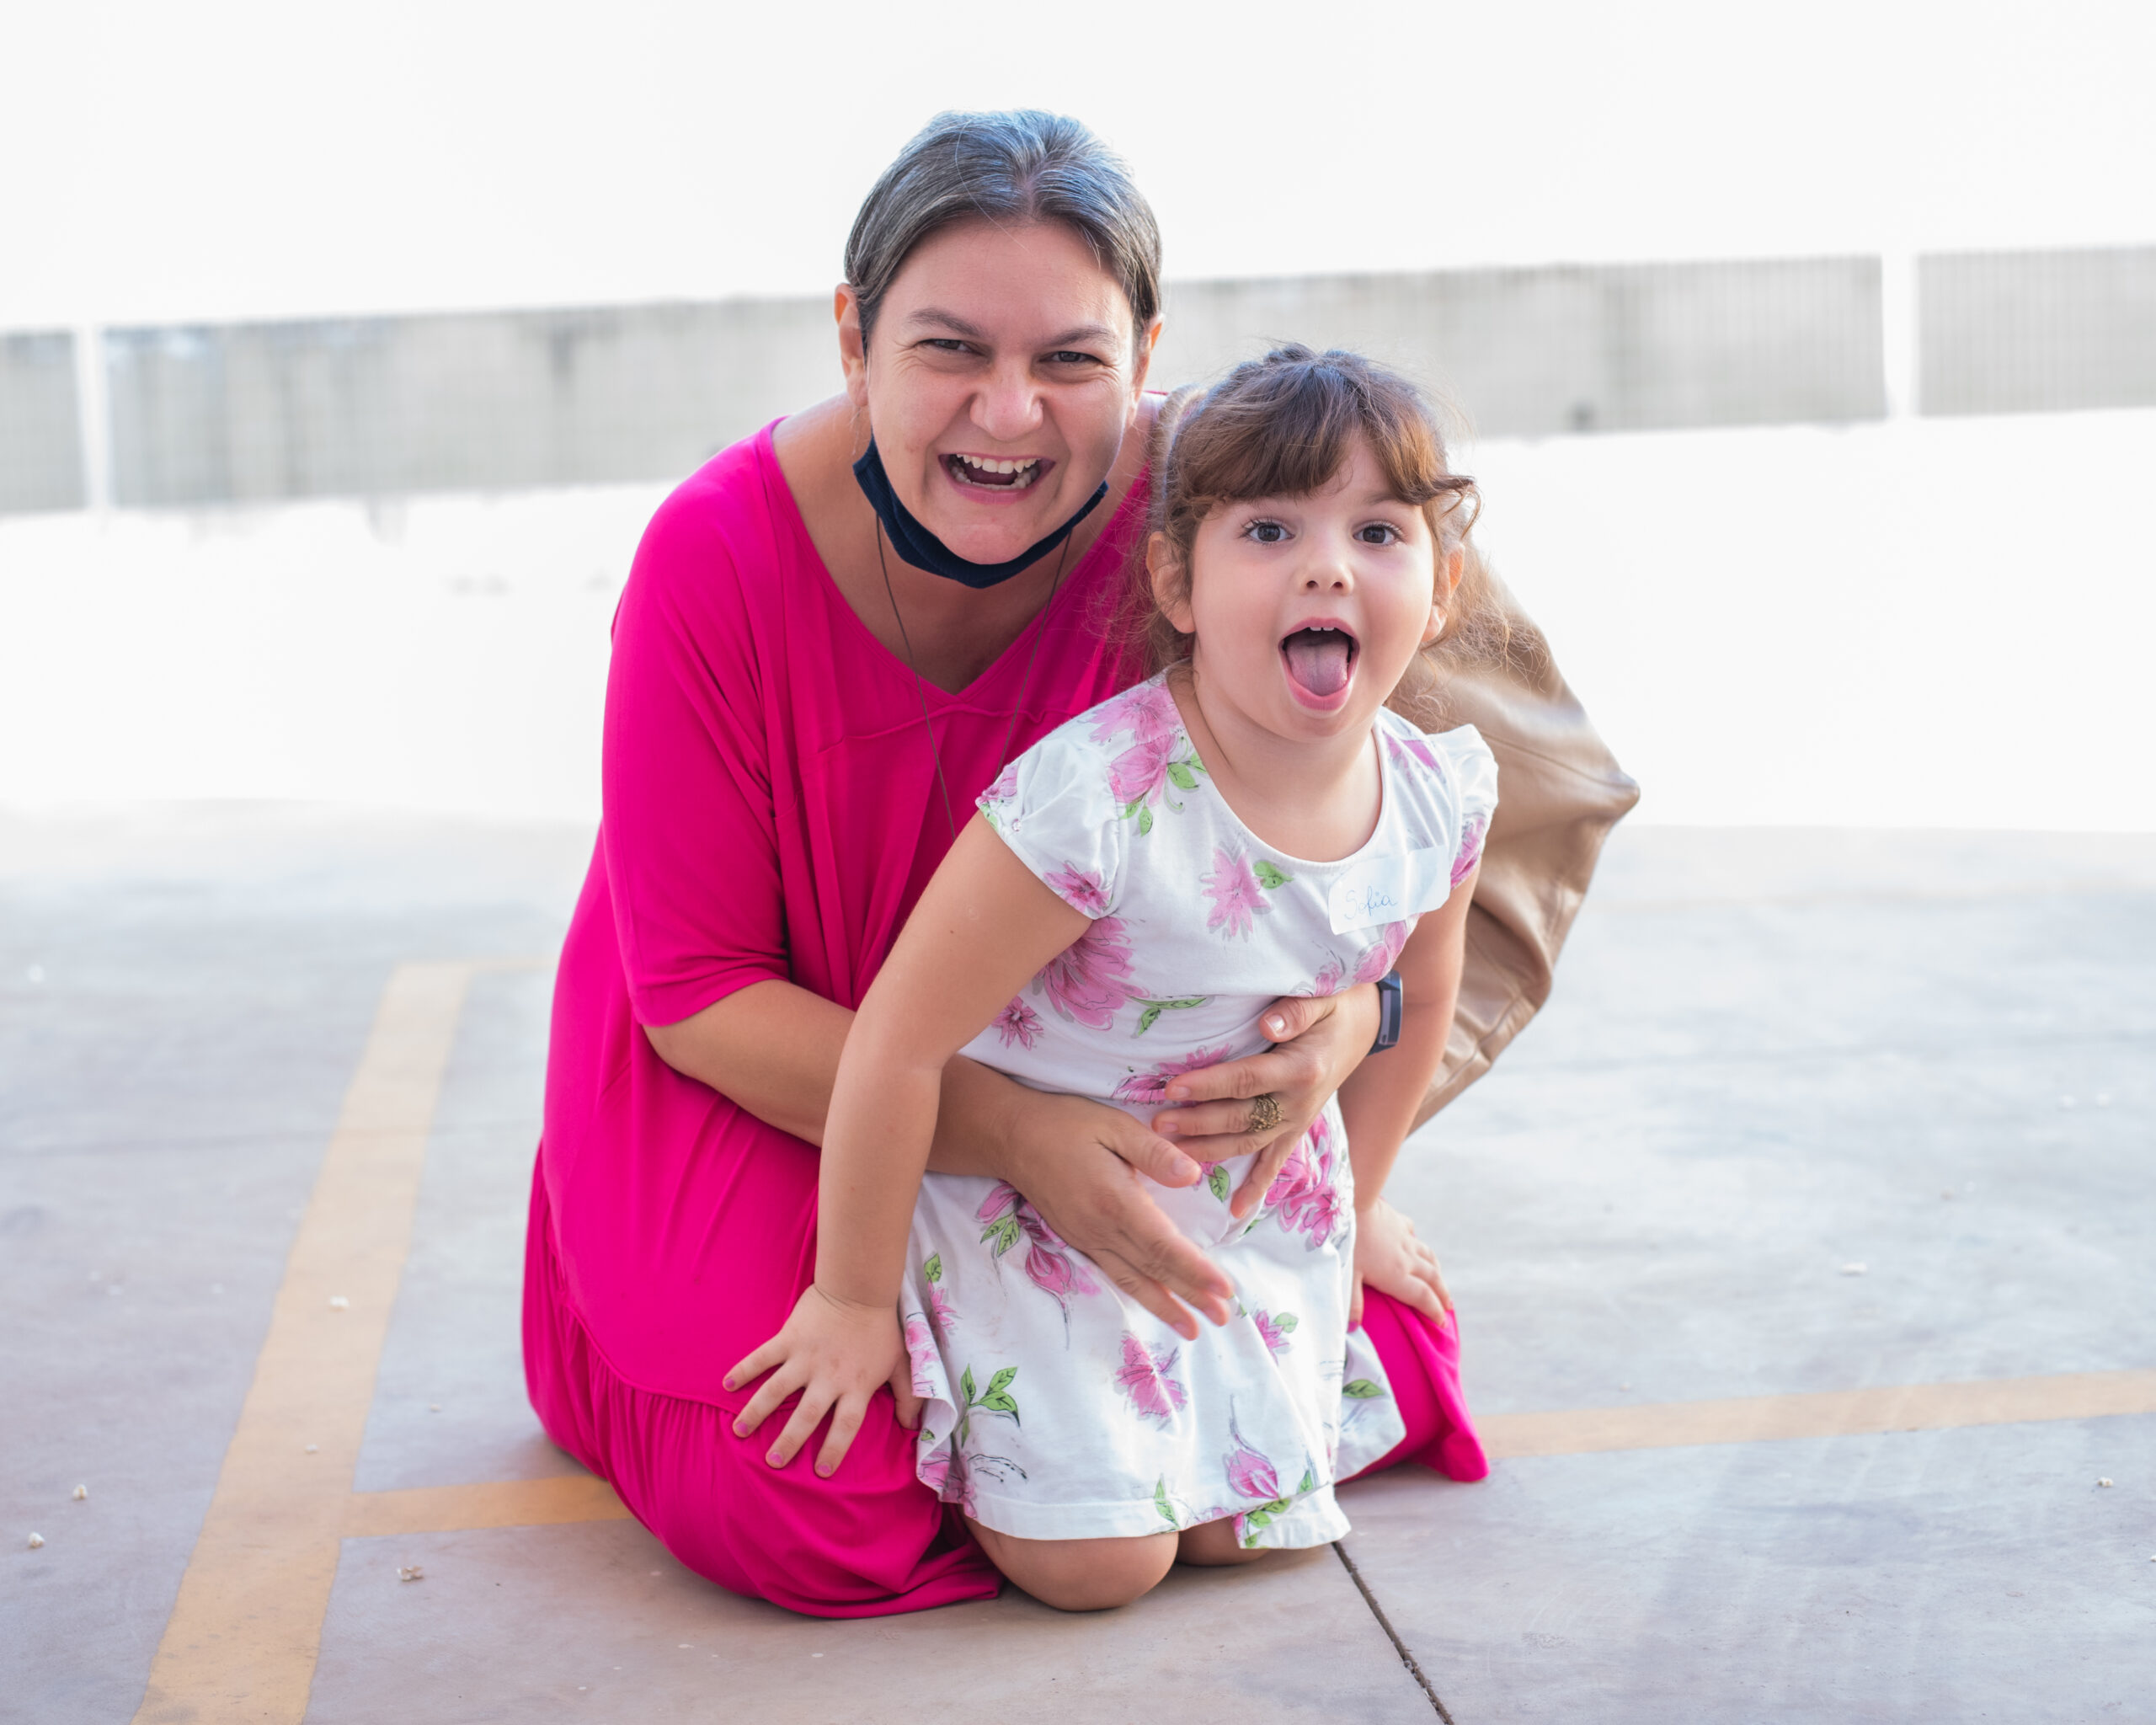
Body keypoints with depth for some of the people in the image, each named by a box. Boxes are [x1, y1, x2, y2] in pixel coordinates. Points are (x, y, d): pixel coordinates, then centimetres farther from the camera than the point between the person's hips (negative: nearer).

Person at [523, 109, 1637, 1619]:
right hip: (772, 1084, -2)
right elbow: (698, 990, -21)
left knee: (1368, 1372, -6)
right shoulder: (720, 557, -27)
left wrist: (1355, 1012, -34)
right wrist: (1014, 1134, -35)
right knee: (818, 1500, -20)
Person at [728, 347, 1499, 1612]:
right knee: (1095, 1559, -6)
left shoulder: (1441, 798, -15)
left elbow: (1418, 1001, 8)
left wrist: (1355, 1206, 20)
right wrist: (852, 1299, -16)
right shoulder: (1095, 800, -34)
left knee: (1247, 1526, 7)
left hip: (1255, 1196, 5)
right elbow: (898, 1040, -26)